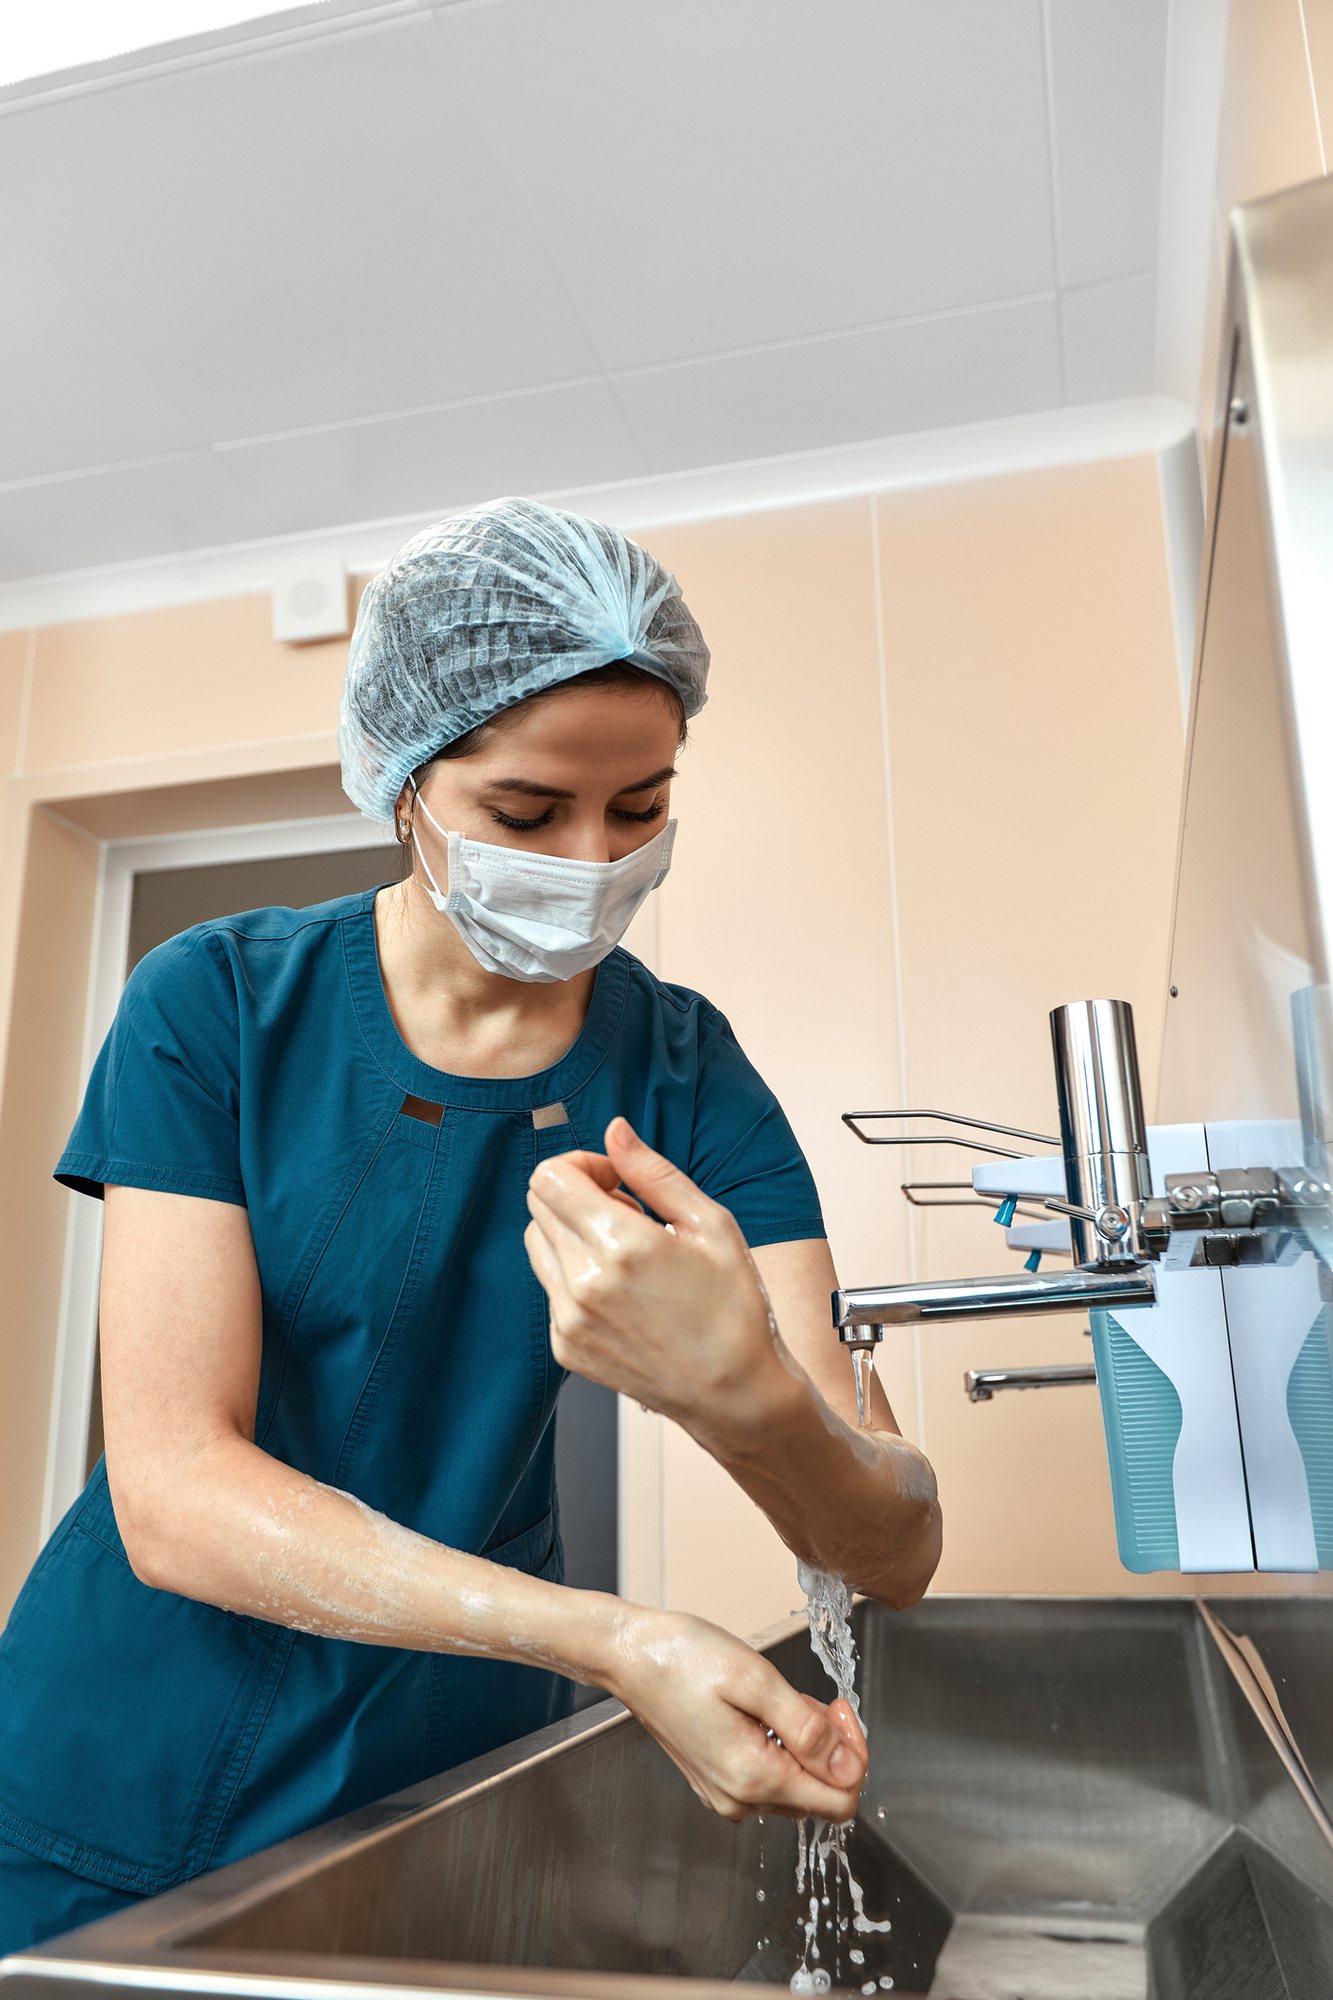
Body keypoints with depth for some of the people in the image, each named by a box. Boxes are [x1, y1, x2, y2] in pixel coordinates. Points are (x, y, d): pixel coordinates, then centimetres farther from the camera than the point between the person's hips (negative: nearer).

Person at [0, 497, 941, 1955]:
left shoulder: (686, 1072, -11)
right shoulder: (218, 1004, -15)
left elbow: (893, 1554, -16)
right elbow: (174, 1494, -21)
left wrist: (740, 1393, -40)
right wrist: (615, 1640, -33)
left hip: (456, 1776, 2)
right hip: (134, 1789, -1)